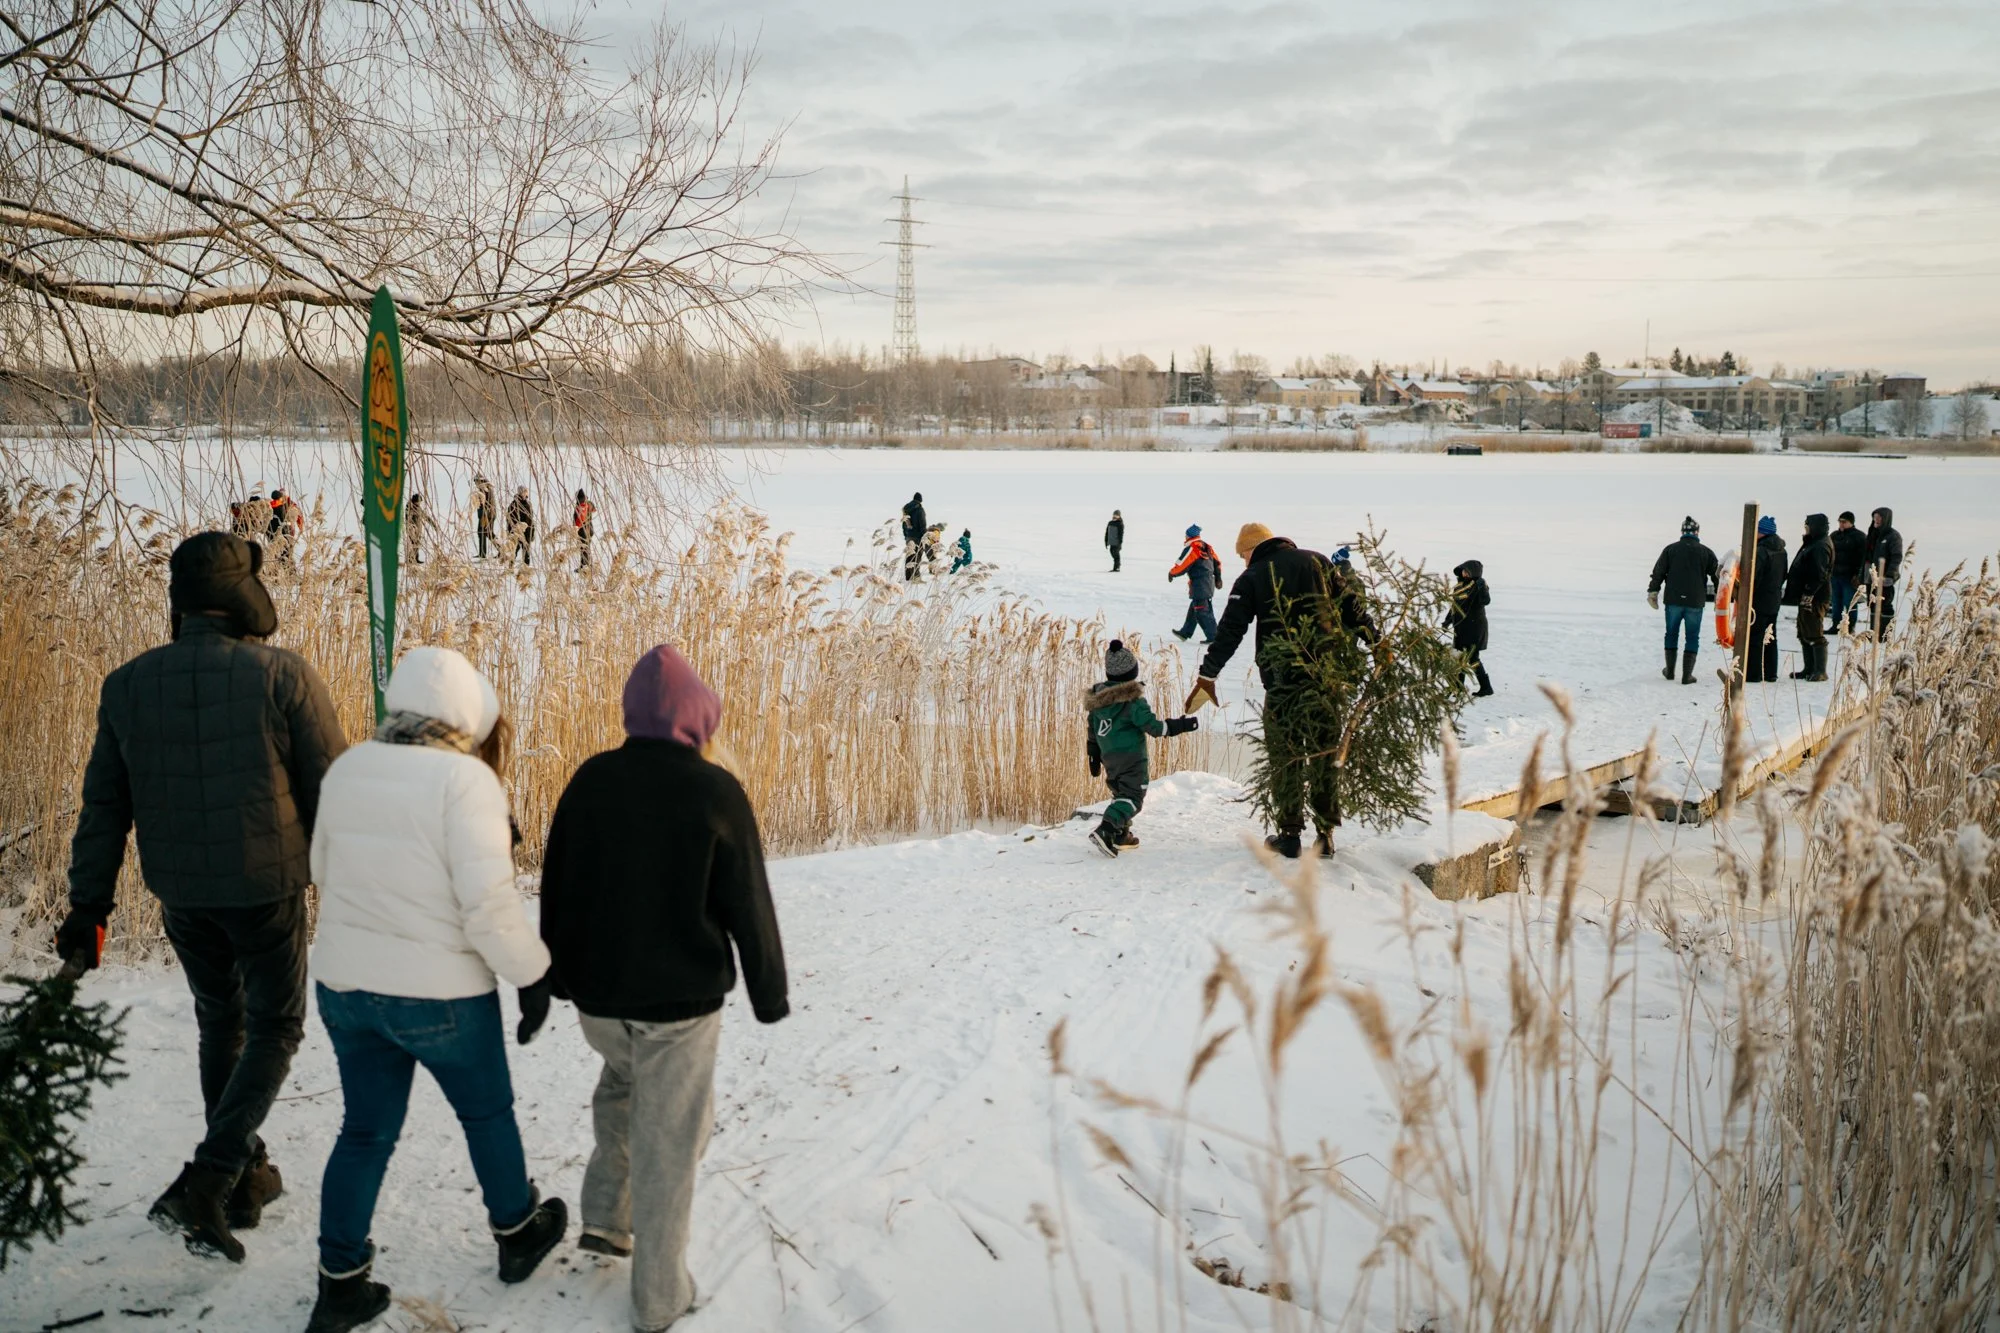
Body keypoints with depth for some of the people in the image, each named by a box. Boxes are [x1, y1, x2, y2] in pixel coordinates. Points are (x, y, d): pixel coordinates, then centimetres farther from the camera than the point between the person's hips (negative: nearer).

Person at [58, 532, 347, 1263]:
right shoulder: (283, 675, -14)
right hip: (266, 888, -4)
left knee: (220, 1021, 23)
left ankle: (247, 1177, 30)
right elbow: (330, 788, -10)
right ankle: (208, 1182, -5)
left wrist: (89, 905, 9)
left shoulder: (127, 684, -1)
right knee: (274, 1029, 11)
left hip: (181, 894, 4)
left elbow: (103, 806, 3)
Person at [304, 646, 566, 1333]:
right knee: (487, 1114, 19)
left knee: (366, 1130, 18)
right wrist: (532, 973, -10)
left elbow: (322, 868, 13)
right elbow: (488, 902, -23)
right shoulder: (464, 778, -20)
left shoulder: (346, 769, 0)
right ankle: (517, 1233, 39)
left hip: (345, 985, 5)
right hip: (440, 993, -5)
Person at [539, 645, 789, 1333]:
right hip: (681, 1001, -4)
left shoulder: (589, 780, -3)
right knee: (667, 1146, 8)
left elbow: (555, 889, 7)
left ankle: (606, 1215, 25)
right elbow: (749, 908, -11)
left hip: (596, 998, 4)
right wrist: (769, 994, 3)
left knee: (623, 1079, 33)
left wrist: (560, 975, 22)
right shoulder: (715, 791, -16)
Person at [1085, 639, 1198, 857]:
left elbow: (1093, 732, 13)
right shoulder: (1133, 700, -15)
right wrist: (1180, 725, -9)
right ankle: (1105, 831, -25)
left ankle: (1121, 835, 19)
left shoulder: (1098, 699, 7)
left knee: (1120, 794, 22)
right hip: (1131, 757, -7)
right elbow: (1151, 725, -16)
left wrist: (1094, 758, 22)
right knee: (1133, 796, -7)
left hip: (1109, 758, 7)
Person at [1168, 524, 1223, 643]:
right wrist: (1218, 578, 27)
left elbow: (1181, 566, -14)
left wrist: (1171, 573, 5)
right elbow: (1217, 563, 17)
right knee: (1193, 609, 18)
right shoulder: (1207, 547, 11)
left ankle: (1213, 636, -7)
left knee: (1202, 612, -5)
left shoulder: (1191, 548, -15)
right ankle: (1185, 633, 27)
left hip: (1199, 586, -9)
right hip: (1209, 583, 9)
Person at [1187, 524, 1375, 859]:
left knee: (1286, 755, 7)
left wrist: (1207, 675, -4)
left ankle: (1290, 834, 8)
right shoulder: (1318, 563, 9)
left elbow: (1230, 631, -5)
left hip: (1283, 680, -3)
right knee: (1325, 753, 11)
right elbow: (1353, 607, 8)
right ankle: (1325, 833, 13)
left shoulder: (1252, 578, 0)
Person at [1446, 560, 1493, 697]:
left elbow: (1485, 601, -28)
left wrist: (1482, 589, -43)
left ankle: (1486, 687, -2)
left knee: (1471, 657, -9)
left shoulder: (1477, 584, -13)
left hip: (1474, 626, -8)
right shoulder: (1459, 585, 10)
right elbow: (1455, 604, 20)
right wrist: (1448, 620, 22)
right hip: (1461, 626, 8)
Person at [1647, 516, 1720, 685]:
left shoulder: (1670, 549, 0)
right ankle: (1687, 675, 1)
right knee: (1692, 637, 5)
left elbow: (1658, 572, 1)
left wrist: (1653, 593, 11)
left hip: (1673, 601, 1)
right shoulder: (1706, 552, 0)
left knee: (1671, 634, 15)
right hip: (1695, 602, -1)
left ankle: (1670, 670, 21)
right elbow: (1717, 576, 6)